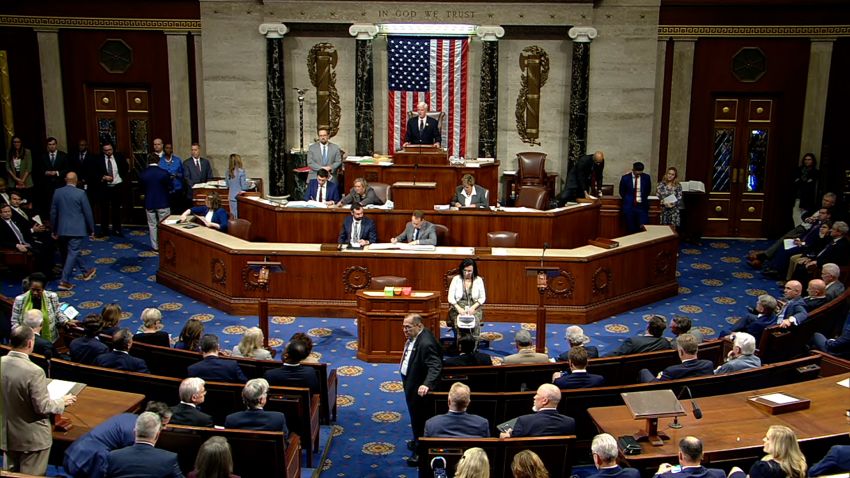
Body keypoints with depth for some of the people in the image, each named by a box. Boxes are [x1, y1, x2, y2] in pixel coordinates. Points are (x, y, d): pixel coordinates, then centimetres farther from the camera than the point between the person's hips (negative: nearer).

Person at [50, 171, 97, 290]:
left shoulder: (57, 192, 1)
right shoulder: (81, 193, -12)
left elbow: (53, 212, 6)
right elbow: (88, 213, -8)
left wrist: (54, 230, 16)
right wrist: (91, 230, 3)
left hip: (62, 229, 5)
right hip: (77, 229, -5)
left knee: (74, 250, 22)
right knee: (73, 253, -2)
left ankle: (86, 272, 38)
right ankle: (64, 281, -7)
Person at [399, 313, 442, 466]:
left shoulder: (426, 343, -32)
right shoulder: (415, 336, -2)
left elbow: (435, 366, -39)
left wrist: (427, 384, -52)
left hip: (418, 388, -10)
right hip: (411, 384, 10)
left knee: (419, 418, 6)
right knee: (415, 415, 26)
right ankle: (418, 442, 47)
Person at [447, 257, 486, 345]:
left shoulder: (479, 280, 7)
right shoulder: (456, 279, 6)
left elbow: (482, 298, 8)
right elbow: (450, 297, 2)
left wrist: (473, 307, -10)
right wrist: (459, 308, -14)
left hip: (474, 308, 0)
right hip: (458, 307, 0)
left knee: (475, 322, -34)